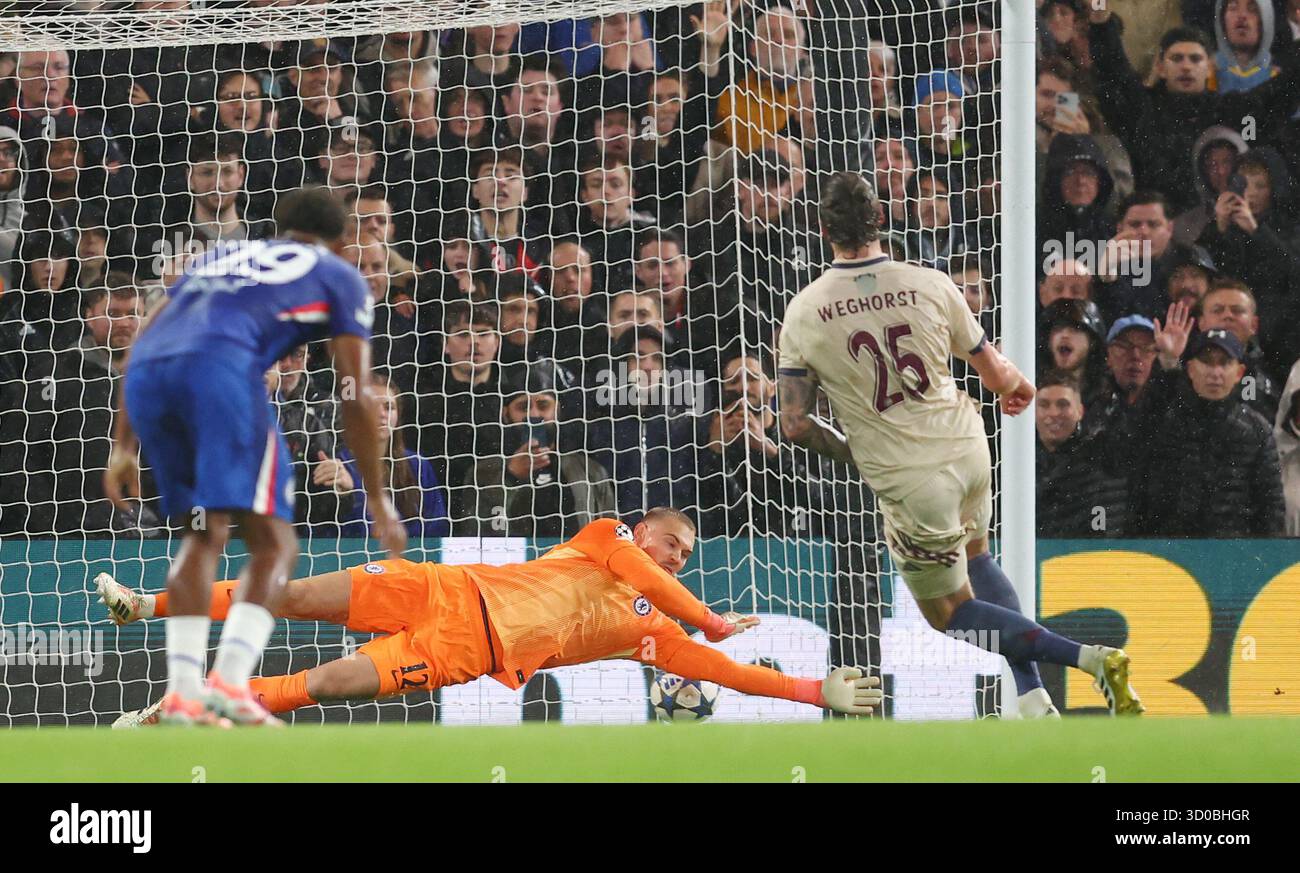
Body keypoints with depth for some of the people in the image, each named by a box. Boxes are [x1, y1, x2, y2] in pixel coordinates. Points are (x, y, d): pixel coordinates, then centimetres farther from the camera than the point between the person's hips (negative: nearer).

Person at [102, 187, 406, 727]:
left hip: (146, 376, 5)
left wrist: (125, 448, 30)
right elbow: (356, 398, 17)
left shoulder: (223, 257, 38)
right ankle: (230, 681, -18)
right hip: (220, 368, -5)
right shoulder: (339, 277, 25)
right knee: (273, 541, 0)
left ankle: (183, 689, 9)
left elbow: (140, 343, 31)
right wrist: (378, 499, 21)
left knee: (204, 534, 19)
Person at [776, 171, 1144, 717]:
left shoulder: (803, 314, -9)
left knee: (951, 612, 12)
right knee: (973, 557, 32)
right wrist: (1020, 388, 30)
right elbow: (997, 375, 5)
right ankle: (1033, 698, 18)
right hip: (968, 452, 3)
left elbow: (795, 425, -9)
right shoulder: (931, 286, -7)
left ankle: (1091, 659, -6)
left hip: (908, 482, -3)